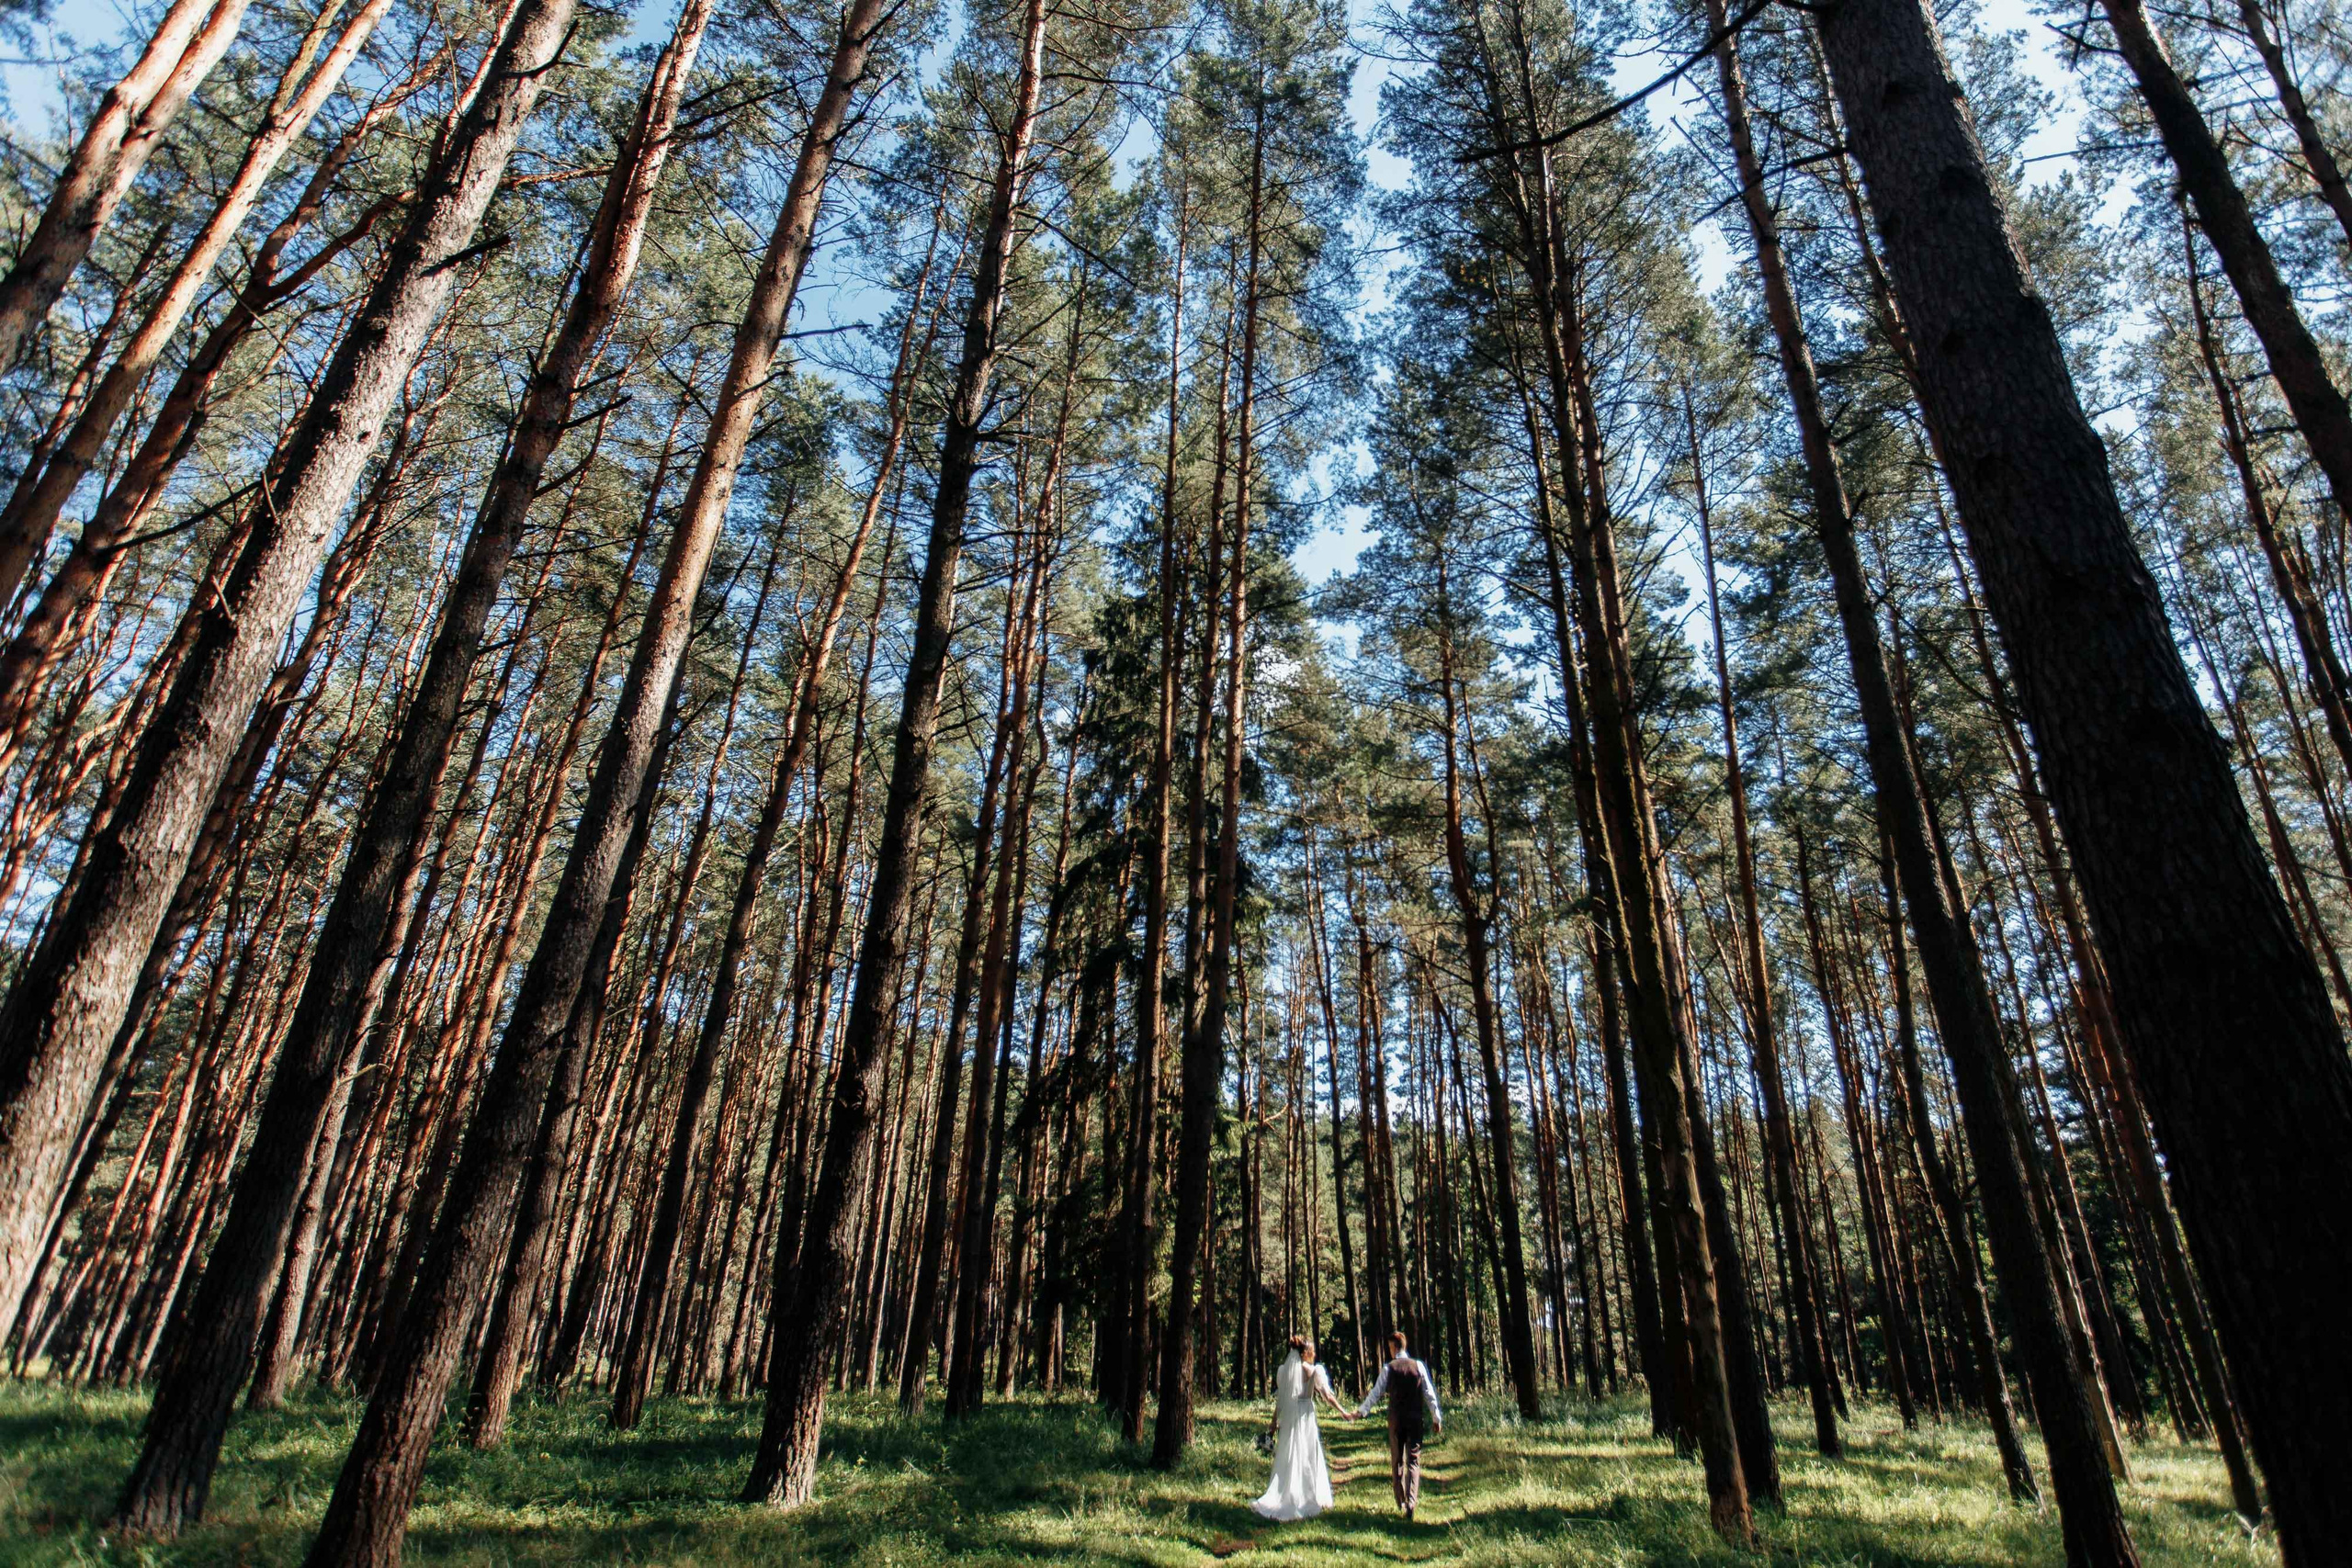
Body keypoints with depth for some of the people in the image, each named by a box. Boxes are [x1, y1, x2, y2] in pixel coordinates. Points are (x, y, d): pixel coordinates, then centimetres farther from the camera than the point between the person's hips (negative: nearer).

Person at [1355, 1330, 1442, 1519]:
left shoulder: (1388, 1368, -4)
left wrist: (1360, 1410, 10)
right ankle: (1411, 1502, -11)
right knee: (1413, 1461, 3)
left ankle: (1400, 1501, 21)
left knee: (1397, 1461, 14)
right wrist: (1437, 1418, 10)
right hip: (1416, 1419, 0)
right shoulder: (1418, 1366, -1)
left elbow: (1376, 1393, -1)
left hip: (1396, 1420, 0)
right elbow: (1429, 1393, 1)